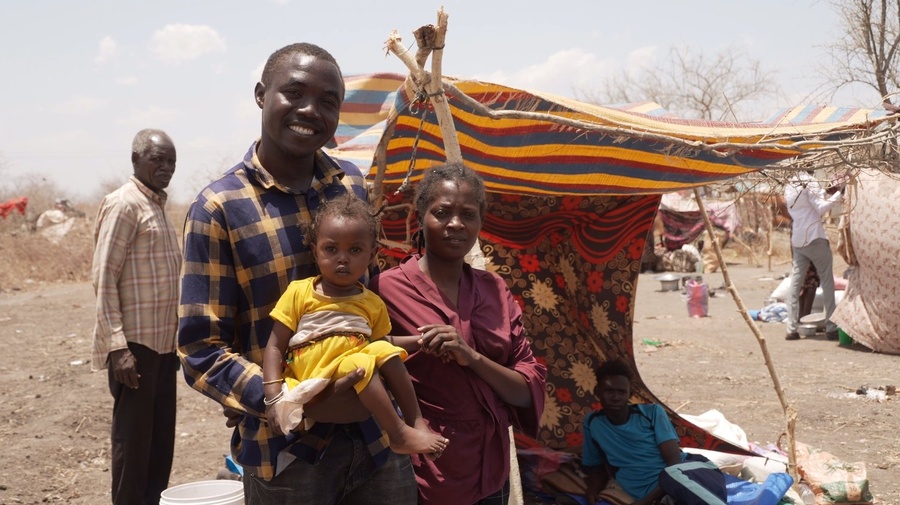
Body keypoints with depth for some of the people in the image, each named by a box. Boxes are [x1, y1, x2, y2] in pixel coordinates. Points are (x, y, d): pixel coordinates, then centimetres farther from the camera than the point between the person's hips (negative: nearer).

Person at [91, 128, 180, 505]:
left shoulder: (158, 205, 15)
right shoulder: (124, 204, -11)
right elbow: (104, 278, -16)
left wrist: (175, 339, 16)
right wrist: (118, 346, -22)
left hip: (163, 343, 8)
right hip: (135, 344, -8)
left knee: (162, 436, 13)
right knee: (133, 438, -1)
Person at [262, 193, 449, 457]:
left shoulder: (373, 304, 14)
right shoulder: (299, 292, 3)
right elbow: (276, 347, 0)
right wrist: (273, 396, -12)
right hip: (316, 377, -5)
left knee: (387, 352, -20)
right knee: (360, 365, -29)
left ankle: (416, 422, -14)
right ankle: (399, 435, -24)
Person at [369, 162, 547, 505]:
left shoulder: (495, 290, 3)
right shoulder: (387, 288, -12)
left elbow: (529, 391, -2)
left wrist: (472, 357, -18)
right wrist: (419, 342, -21)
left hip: (491, 476, 5)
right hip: (420, 476, -4)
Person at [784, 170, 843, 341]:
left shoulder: (789, 185, 13)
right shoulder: (808, 181, -10)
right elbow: (821, 208, -13)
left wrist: (827, 192, 15)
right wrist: (837, 194, -5)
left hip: (797, 241, 7)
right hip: (814, 238, -7)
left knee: (795, 285, 5)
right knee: (827, 282, 1)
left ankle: (791, 329, 1)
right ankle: (831, 327, -1)